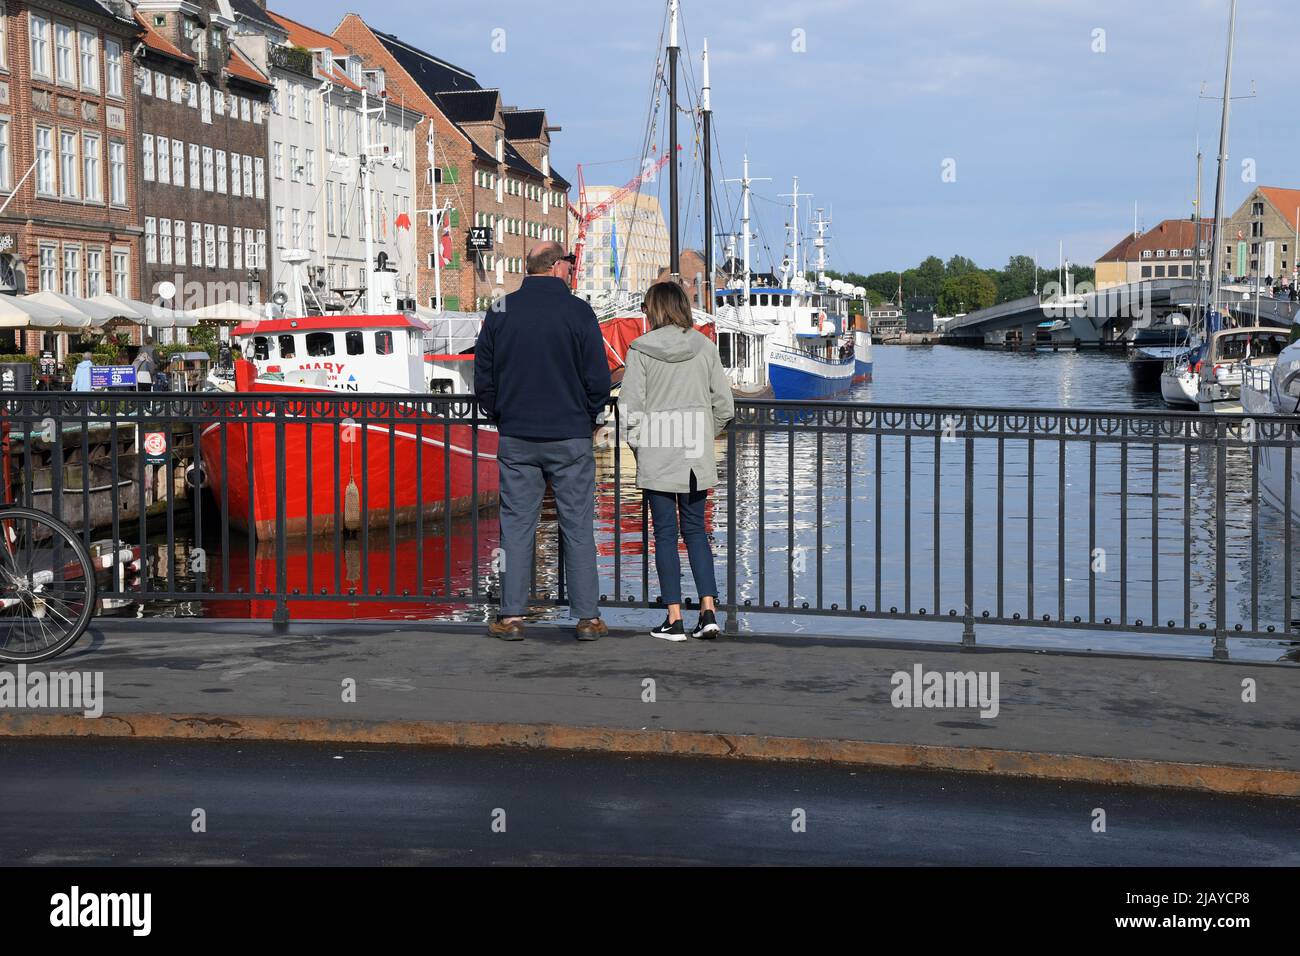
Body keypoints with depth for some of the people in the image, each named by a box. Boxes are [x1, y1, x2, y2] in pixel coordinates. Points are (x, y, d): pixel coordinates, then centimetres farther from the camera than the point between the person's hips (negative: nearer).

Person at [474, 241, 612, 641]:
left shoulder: (500, 310, 2)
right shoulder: (577, 311, -7)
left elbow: (483, 376, 7)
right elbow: (598, 378, -6)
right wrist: (588, 419, 10)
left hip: (515, 440, 2)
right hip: (571, 439, -2)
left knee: (517, 525, 7)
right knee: (578, 526, 4)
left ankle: (512, 616, 7)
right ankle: (587, 617, 6)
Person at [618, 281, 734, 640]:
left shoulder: (640, 349, -7)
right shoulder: (705, 347, 1)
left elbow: (629, 405, -9)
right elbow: (724, 405, 3)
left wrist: (638, 442, 5)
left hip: (656, 458, -3)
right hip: (697, 460, 3)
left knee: (665, 534, 5)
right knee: (695, 530, 13)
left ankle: (674, 618, 5)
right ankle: (708, 611, 4)